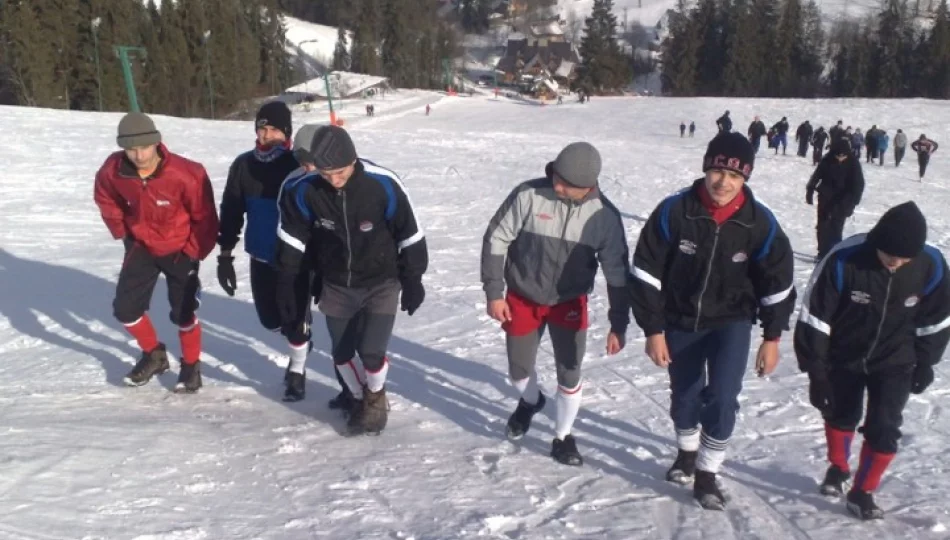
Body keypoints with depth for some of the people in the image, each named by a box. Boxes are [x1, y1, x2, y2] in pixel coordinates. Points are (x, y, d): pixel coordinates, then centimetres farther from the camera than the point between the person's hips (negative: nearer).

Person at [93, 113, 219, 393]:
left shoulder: (185, 174, -30)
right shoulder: (113, 172, -18)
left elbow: (205, 217, -17)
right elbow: (107, 201, 7)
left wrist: (194, 252, -10)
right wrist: (124, 233, 10)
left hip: (180, 249, -4)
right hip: (141, 247, 4)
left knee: (182, 313, -1)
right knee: (125, 308, 4)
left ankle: (191, 367, 23)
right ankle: (153, 354, 29)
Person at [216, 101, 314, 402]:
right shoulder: (244, 165, -2)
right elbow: (231, 212, 6)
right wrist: (225, 255, 5)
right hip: (261, 258, 4)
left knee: (296, 318, 2)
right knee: (269, 318, 14)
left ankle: (297, 371, 26)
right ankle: (299, 342, 45)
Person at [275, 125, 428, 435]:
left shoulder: (383, 185, -24)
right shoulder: (301, 188, -19)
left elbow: (409, 234, -11)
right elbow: (292, 237, -4)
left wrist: (412, 282, -4)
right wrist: (286, 284, -1)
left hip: (382, 283, -3)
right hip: (336, 286, 3)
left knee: (371, 351, -9)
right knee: (341, 353, 13)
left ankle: (376, 402, 21)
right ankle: (358, 399, 40)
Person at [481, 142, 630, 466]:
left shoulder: (605, 215, -17)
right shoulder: (528, 195, -22)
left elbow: (617, 272, -9)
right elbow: (496, 239, -12)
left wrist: (618, 325, -9)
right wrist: (493, 292, -13)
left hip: (570, 302, 0)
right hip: (522, 298, 0)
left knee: (569, 373, 2)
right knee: (518, 369, 12)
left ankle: (563, 438, 26)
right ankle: (530, 401, 48)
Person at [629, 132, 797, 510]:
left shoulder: (760, 223, -17)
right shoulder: (673, 212, -21)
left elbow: (777, 283, -3)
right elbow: (646, 273, -13)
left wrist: (772, 337, -1)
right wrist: (653, 329, -12)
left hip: (732, 321, -1)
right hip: (680, 321, 1)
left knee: (722, 396, -14)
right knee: (684, 395, 16)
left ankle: (707, 474, 7)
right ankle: (686, 452, 45)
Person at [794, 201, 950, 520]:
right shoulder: (843, 261, -30)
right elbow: (814, 318, -21)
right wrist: (815, 370, -17)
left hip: (895, 364, 1)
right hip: (843, 359, -1)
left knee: (883, 429, -3)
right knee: (840, 416, 18)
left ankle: (863, 492, 18)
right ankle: (838, 468, 45)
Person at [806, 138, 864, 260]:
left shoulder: (853, 163, -15)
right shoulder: (827, 160, -12)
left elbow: (858, 184, -13)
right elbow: (816, 175, 2)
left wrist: (852, 203, -18)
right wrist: (809, 191, 6)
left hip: (842, 201, -3)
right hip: (825, 197, 3)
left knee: (835, 227, -11)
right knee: (822, 226, 10)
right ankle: (823, 252, 23)